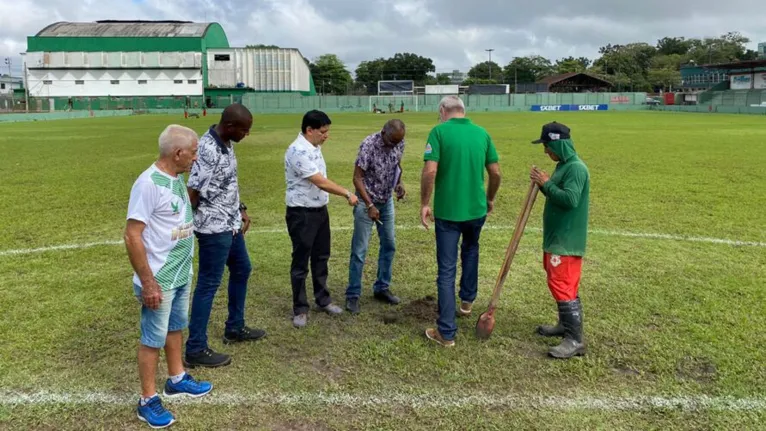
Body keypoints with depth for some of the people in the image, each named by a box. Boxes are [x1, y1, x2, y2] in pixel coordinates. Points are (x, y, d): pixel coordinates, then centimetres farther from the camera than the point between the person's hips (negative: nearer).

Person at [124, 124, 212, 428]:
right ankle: (148, 401, 22)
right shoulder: (149, 183, -23)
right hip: (159, 280, -8)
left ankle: (177, 380, 41)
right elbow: (132, 236, -24)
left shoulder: (177, 178, 3)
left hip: (182, 274, 8)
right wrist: (148, 282, -23)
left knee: (176, 327, 23)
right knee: (153, 339, 6)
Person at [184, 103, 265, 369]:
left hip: (231, 224, 10)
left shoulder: (226, 144, 5)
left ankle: (235, 329, 38)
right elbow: (192, 192, -25)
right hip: (214, 229, -10)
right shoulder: (208, 150, -26)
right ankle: (195, 350, 12)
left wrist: (241, 209, 15)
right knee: (208, 285, -1)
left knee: (242, 270, 22)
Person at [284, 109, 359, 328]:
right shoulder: (298, 151, -23)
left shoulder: (314, 147, 8)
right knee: (300, 262, 3)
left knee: (321, 257, 18)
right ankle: (300, 309, 15)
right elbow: (320, 182, -25)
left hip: (320, 210, 9)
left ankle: (323, 299, 33)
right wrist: (347, 194, -17)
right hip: (301, 214, -9)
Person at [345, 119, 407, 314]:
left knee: (389, 245, 10)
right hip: (366, 201, -6)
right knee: (360, 249, -3)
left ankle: (381, 288, 24)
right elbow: (357, 177, -22)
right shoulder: (369, 144, -24)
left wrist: (399, 184, -7)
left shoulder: (399, 143, -7)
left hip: (387, 201, 6)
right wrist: (369, 205, -26)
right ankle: (352, 294, 7)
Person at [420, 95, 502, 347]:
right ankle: (467, 300, 44)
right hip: (476, 208, 4)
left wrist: (424, 204, -7)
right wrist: (490, 199, 21)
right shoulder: (482, 133, 3)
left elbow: (430, 171, -18)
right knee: (471, 250, 32)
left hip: (447, 211, -4)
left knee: (447, 270, 2)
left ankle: (446, 332, 7)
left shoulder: (439, 131, -9)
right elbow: (495, 172, 5)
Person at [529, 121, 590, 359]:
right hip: (556, 237, 10)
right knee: (560, 283, 18)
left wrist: (546, 183, -19)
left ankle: (575, 340, -5)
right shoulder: (562, 166, 13)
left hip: (567, 240, -10)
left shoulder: (576, 168, -19)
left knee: (562, 286, -10)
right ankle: (566, 324, 32)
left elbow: (570, 199, -29)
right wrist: (544, 184, 0)